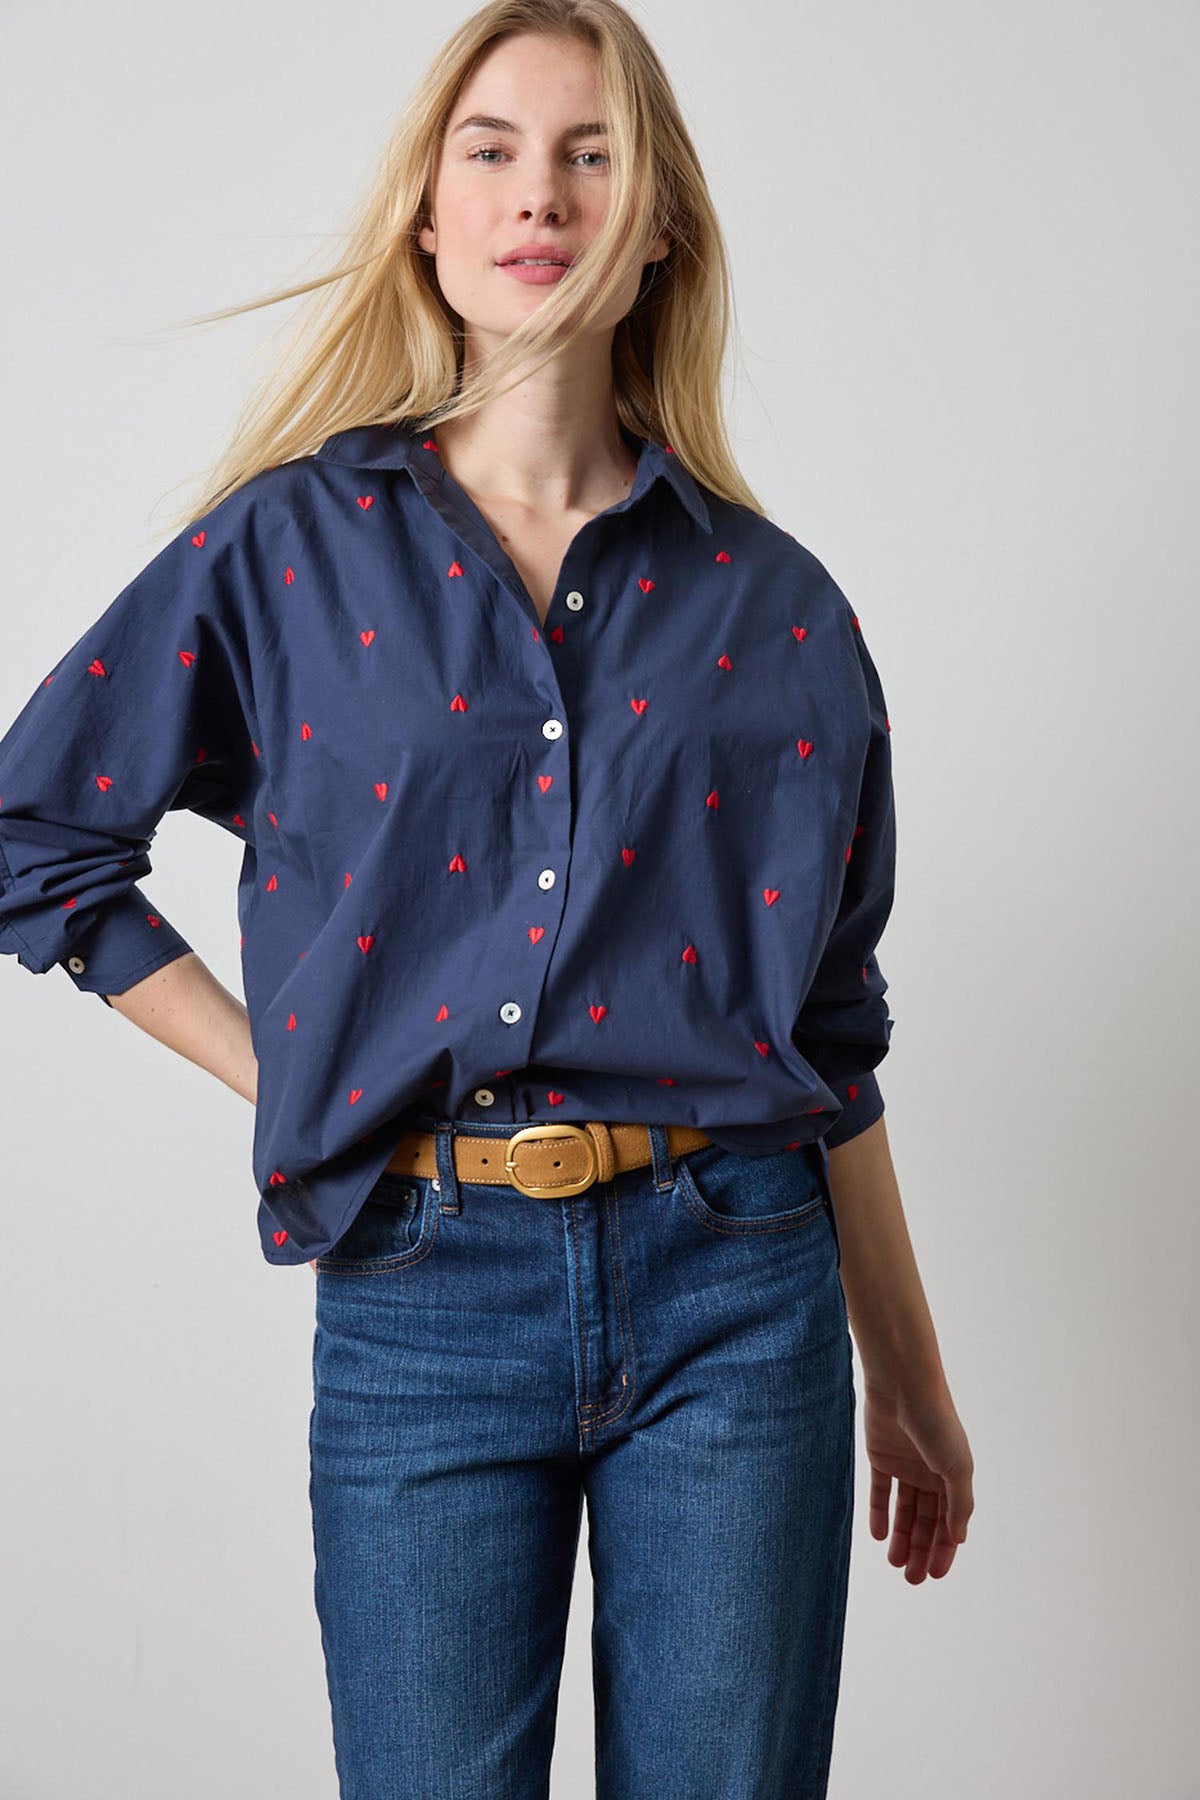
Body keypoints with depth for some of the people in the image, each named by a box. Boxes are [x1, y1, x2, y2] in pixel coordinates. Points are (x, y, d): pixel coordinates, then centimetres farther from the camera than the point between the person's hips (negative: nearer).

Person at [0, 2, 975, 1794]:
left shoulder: (769, 604, 6)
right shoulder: (289, 546, 4)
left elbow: (831, 1027, 10)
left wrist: (910, 1376, 14)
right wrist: (285, 1071, 3)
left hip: (735, 1299, 1)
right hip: (424, 1296, -1)